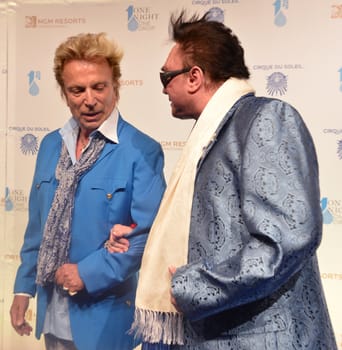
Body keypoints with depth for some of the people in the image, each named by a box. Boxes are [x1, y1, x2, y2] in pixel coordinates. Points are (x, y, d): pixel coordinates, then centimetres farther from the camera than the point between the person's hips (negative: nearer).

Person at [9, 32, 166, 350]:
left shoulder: (142, 151, -14)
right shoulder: (50, 145, 6)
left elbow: (149, 233, -17)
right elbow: (37, 224, 10)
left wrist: (90, 274, -19)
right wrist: (25, 286, 9)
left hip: (105, 313, -5)